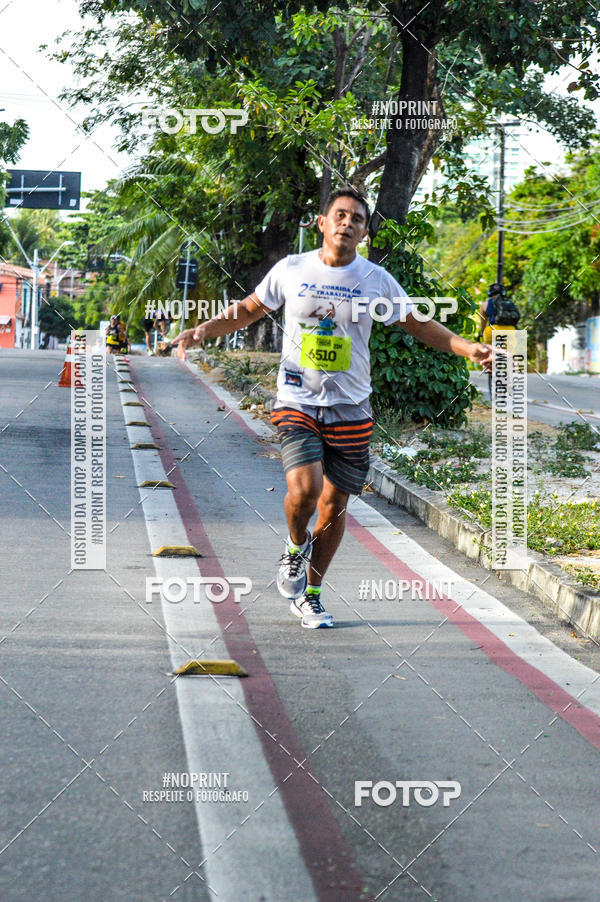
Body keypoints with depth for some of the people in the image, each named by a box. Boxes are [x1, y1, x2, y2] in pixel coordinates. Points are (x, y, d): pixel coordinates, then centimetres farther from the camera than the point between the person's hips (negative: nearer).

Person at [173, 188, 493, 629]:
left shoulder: (376, 280, 1)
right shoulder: (291, 270, 0)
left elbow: (419, 325, 10)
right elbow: (250, 309, 15)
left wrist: (465, 347, -4)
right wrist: (204, 329, 1)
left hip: (350, 410, 2)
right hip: (297, 403, -2)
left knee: (334, 504, 4)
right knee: (304, 489, -22)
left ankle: (310, 594, 23)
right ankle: (296, 544, 13)